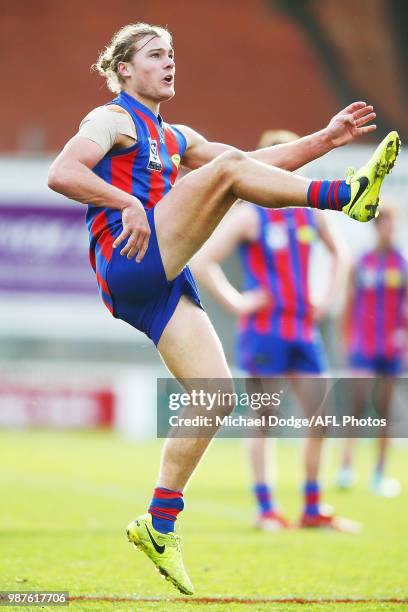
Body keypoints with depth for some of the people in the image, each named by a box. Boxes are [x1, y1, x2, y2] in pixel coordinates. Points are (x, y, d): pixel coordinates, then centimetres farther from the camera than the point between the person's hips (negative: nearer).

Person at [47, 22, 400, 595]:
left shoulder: (174, 138, 29)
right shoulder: (113, 119, 4)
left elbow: (258, 164, 25)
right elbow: (60, 173, -12)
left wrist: (325, 138, 15)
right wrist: (127, 203, -24)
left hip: (162, 282, 8)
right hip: (129, 263, -8)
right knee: (226, 168, -20)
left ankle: (159, 526, 3)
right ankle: (348, 196, -19)